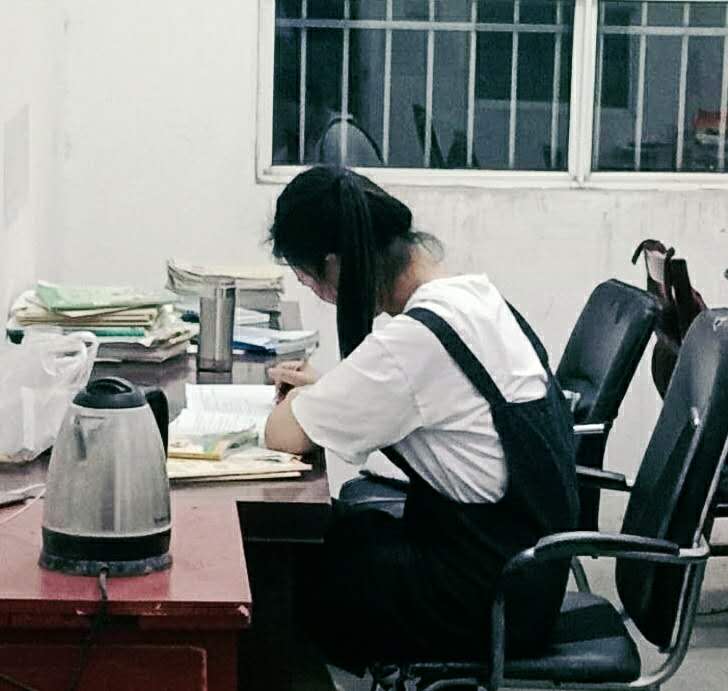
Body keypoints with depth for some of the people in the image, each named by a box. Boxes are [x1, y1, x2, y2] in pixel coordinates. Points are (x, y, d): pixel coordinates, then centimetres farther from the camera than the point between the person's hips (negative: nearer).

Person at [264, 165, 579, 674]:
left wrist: (302, 399, 3)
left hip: (492, 598, -8)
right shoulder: (476, 295, 3)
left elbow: (285, 435, -18)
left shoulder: (414, 338, -24)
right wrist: (325, 389, 9)